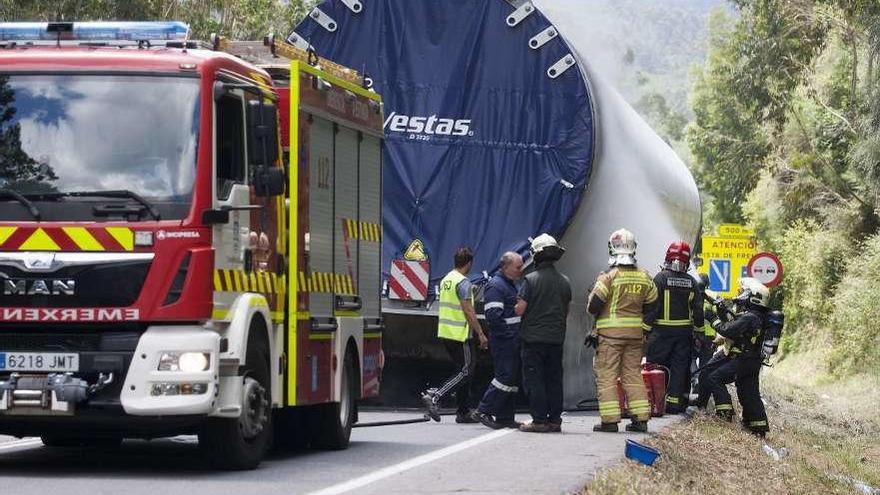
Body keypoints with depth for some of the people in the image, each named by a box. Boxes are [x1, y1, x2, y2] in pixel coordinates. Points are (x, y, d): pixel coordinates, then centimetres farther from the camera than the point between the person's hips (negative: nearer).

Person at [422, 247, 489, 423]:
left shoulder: (446, 280, 13)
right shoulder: (463, 282, -15)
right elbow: (468, 311, -19)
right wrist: (481, 334, -15)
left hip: (445, 332, 9)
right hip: (461, 334, -9)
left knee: (465, 371, 14)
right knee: (466, 371, -6)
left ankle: (464, 412, 14)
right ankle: (435, 396, -18)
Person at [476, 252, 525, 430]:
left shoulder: (511, 285, 21)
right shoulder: (496, 286, -12)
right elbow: (493, 315, -21)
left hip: (514, 341, 10)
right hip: (503, 340, -10)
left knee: (514, 378, 9)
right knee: (505, 375, -13)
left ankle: (505, 417, 13)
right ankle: (484, 411, -8)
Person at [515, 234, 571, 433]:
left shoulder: (531, 279, -11)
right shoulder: (564, 282, 5)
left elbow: (520, 310, -12)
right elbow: (566, 311, 13)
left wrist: (517, 306, 9)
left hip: (533, 337, -5)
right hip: (556, 337, 5)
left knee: (533, 379, -1)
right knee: (554, 379, 10)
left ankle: (539, 420, -5)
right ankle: (555, 420, 10)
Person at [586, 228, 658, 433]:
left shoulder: (608, 277, -12)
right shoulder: (644, 278, 4)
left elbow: (593, 306, -13)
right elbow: (651, 304, 12)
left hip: (610, 332, -5)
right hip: (635, 332, 5)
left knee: (606, 375, -1)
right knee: (633, 374, 12)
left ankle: (610, 420, -6)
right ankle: (640, 419, 10)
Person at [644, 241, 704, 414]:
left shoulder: (661, 278, -8)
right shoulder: (692, 283, 4)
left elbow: (651, 306, -11)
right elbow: (698, 311, 6)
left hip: (662, 330, -3)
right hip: (685, 331, 3)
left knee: (655, 367, 3)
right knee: (680, 367, 7)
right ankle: (675, 401, 5)